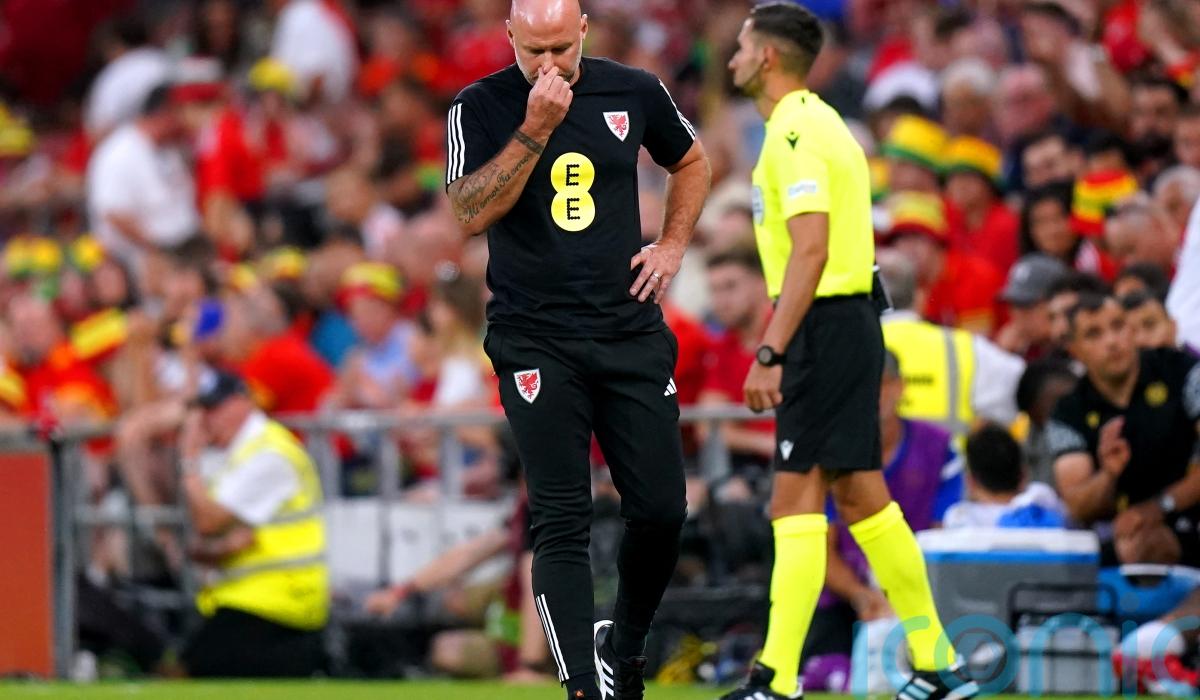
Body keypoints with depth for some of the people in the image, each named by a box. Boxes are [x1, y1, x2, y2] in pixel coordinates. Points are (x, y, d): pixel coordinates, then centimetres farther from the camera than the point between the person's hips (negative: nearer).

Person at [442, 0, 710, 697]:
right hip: (536, 343, -3)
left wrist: (671, 247, 9)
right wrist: (535, 128, -21)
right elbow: (471, 213, -16)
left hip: (631, 332, 3)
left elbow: (691, 163, 22)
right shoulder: (480, 107, -4)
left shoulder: (634, 92, 4)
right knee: (562, 522, -9)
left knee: (661, 510, 1)